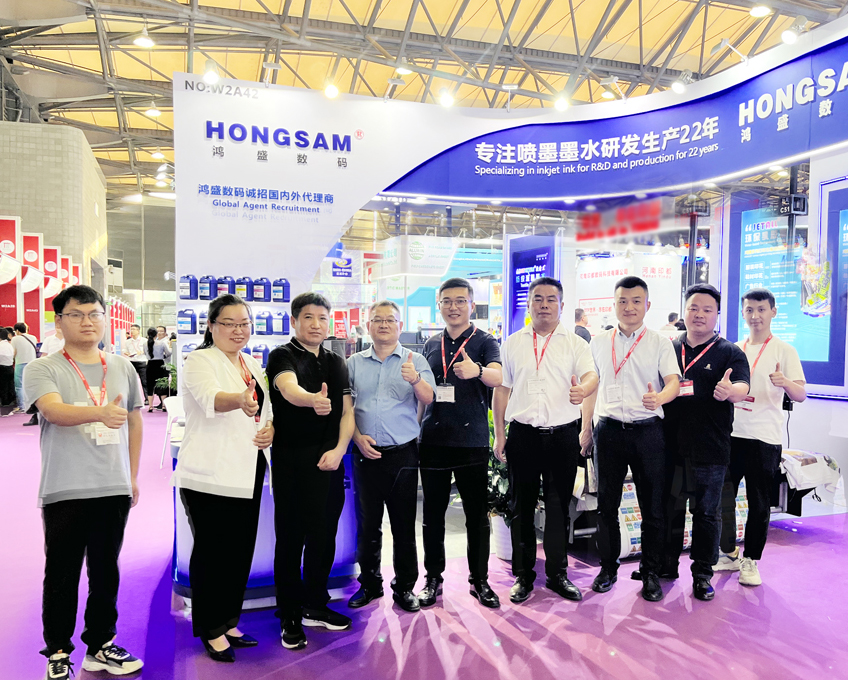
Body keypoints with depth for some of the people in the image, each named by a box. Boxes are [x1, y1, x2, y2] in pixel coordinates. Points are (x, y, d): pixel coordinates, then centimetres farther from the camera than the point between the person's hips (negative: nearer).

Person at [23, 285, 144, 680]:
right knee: (62, 575, 6)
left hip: (115, 488, 4)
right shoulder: (42, 370, -3)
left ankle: (100, 646, 28)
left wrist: (133, 476, 15)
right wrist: (101, 412, -41)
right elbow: (53, 411, -22)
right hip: (65, 491, -3)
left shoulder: (122, 368, 9)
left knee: (106, 571, 13)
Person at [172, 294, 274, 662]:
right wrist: (240, 400, -50)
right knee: (212, 552, 1)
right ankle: (211, 630, 17)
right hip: (210, 474, -7)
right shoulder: (199, 362, -8)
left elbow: (267, 408, 21)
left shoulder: (253, 364, 14)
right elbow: (211, 398, -29)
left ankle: (228, 622, 29)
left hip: (246, 472, 7)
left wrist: (270, 428, -1)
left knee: (241, 551, 13)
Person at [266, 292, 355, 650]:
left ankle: (316, 606, 29)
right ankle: (290, 618, 16)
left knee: (324, 536, 12)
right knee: (291, 539, 2)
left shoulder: (337, 363, 13)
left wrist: (339, 449, -7)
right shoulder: (283, 357, -4)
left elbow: (347, 412, 9)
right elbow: (289, 388, -27)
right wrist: (313, 400, -49)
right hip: (292, 462, -5)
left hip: (330, 461, 5)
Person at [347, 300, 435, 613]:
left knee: (404, 525, 5)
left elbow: (429, 399, -11)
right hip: (365, 454, 2)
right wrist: (358, 437, -6)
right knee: (367, 523, 11)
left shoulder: (415, 361, 2)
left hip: (402, 454, -2)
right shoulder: (355, 363, 9)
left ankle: (405, 587, 19)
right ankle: (369, 584, 26)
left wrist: (415, 379, -31)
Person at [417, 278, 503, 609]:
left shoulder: (485, 341, -1)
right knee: (433, 512, 9)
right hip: (433, 439, 3)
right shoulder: (431, 345, 12)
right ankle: (433, 578, 23)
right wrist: (415, 429, 10)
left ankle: (479, 579, 20)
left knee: (477, 514, 5)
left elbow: (498, 377, -21)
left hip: (472, 441, -3)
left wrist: (477, 370, -42)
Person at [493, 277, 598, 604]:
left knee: (559, 506, 9)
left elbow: (591, 374, -11)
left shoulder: (575, 343, 5)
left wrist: (582, 389, -36)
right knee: (521, 506, 8)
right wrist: (499, 434, 3)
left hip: (563, 434, -1)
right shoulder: (513, 343, 9)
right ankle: (523, 575, 21)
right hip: (522, 434, 1)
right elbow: (502, 389, 9)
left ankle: (558, 573, 25)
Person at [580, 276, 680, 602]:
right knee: (606, 504, 8)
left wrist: (659, 398, -31)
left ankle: (651, 573, 19)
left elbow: (674, 381, -8)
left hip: (647, 430, -2)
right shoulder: (599, 343, 11)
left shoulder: (660, 343, 4)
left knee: (652, 507, 4)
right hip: (608, 429, 2)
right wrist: (586, 428, 12)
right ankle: (608, 567, 23)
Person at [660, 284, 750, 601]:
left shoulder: (729, 352, 1)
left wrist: (730, 391, -35)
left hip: (710, 449, -2)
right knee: (669, 509, 12)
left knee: (707, 513, 8)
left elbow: (742, 387, -15)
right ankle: (667, 566, 26)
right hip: (671, 445, 2)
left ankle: (703, 574, 21)